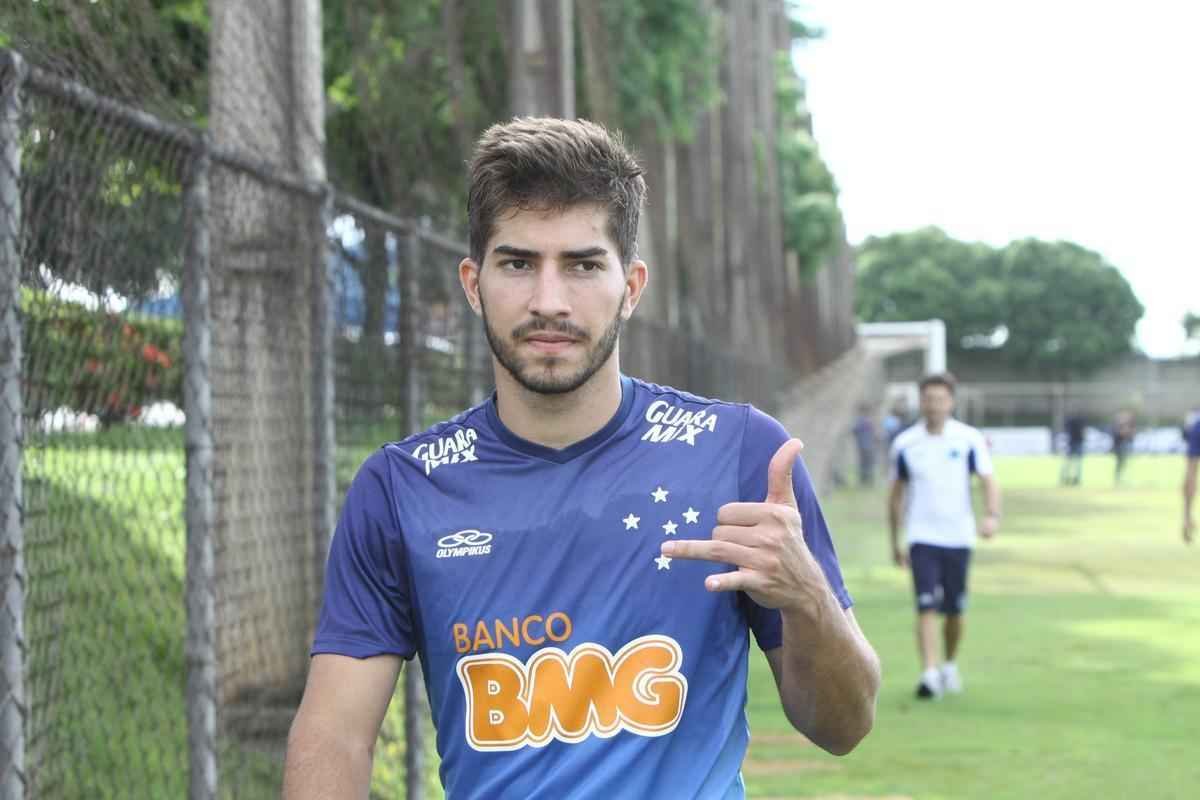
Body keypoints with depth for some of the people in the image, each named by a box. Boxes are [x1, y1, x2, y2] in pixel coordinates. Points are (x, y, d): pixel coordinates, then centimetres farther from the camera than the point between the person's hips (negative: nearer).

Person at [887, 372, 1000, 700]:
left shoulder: (970, 439, -2)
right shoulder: (905, 444, 2)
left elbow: (988, 481, -7)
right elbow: (896, 493, 11)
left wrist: (993, 515, -27)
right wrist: (895, 542, 13)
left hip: (958, 537, 1)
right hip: (921, 538, -1)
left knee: (955, 610, 11)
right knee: (927, 607, -14)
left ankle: (950, 665, 33)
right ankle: (929, 673, -18)